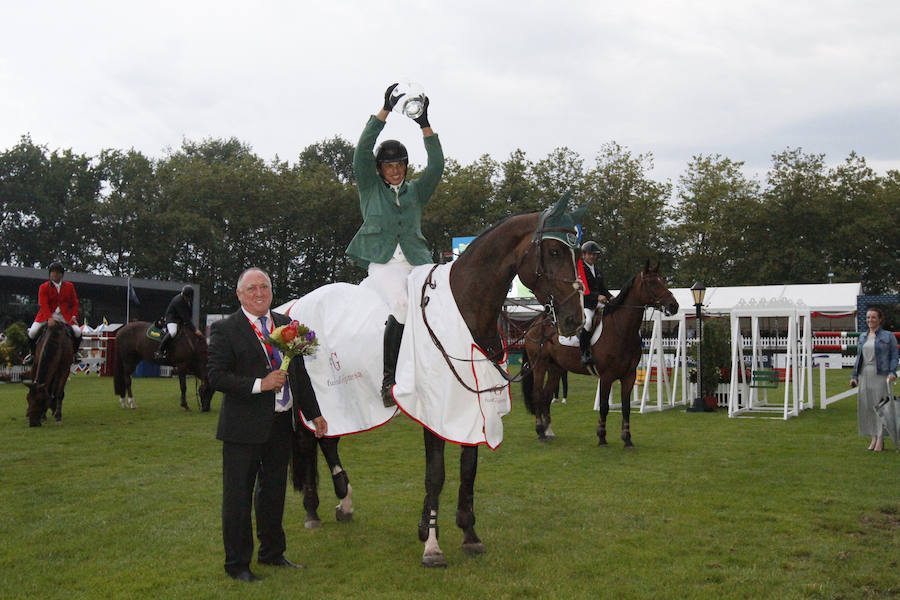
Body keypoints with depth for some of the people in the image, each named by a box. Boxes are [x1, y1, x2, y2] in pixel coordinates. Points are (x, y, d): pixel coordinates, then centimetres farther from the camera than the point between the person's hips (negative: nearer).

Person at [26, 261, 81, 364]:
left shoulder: (69, 286, 6)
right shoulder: (44, 287, -3)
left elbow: (74, 303, 11)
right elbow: (43, 305, -14)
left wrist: (74, 316, -5)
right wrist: (50, 319, -28)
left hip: (64, 316, 1)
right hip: (46, 315, -1)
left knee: (78, 332, -17)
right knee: (32, 332, -17)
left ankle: (74, 352, 9)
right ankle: (33, 353, 10)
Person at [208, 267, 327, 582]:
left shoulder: (286, 325, 10)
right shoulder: (225, 329, -8)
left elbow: (300, 373, 15)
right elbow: (216, 376, -15)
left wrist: (314, 414, 14)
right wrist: (259, 385, -22)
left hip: (281, 424, 6)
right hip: (244, 428, -6)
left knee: (274, 491, 18)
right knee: (238, 496, 3)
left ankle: (272, 552, 35)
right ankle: (237, 564, 17)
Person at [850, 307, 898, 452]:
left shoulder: (888, 336, 1)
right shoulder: (862, 336, 14)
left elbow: (894, 356, -2)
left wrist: (892, 372, -15)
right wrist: (854, 376, 13)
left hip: (880, 375, -5)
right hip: (864, 375, 5)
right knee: (866, 406, 4)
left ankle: (880, 439, 4)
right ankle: (873, 437, 13)